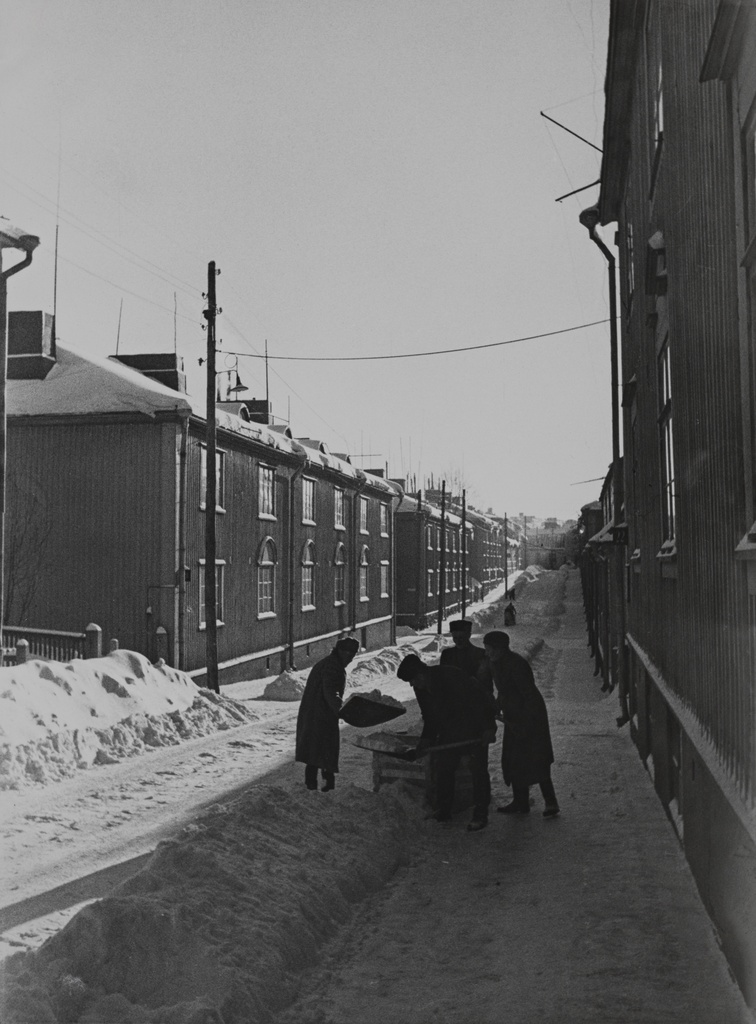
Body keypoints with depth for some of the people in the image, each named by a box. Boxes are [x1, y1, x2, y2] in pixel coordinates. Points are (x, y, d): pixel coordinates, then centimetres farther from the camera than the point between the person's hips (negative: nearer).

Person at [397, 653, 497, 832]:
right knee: (443, 769, 6)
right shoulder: (421, 688, -4)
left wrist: (489, 728, -25)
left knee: (478, 770, -5)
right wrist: (427, 738, 3)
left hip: (475, 730, -7)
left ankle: (480, 816, 1)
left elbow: (480, 701, -24)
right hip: (449, 730, 8)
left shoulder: (452, 676, -28)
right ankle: (442, 812, 16)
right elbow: (430, 716, 12)